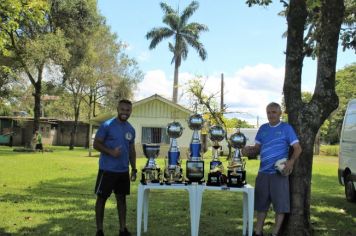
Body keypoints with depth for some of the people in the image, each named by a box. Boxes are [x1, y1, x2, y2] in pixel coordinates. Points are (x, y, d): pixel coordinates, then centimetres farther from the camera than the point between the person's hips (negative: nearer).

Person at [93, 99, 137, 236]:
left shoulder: (131, 129, 8)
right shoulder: (107, 125, -10)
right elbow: (96, 144, -10)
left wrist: (134, 169, 10)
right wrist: (111, 152, -25)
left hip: (123, 171, 6)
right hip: (107, 169, -5)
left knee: (121, 198, 11)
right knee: (101, 198, 4)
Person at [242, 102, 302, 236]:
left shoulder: (286, 128, -2)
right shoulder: (263, 128, 11)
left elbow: (297, 148, -5)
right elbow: (257, 148, 14)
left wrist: (291, 161, -23)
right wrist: (249, 151, -8)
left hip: (279, 173, -4)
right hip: (263, 172, 4)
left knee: (280, 204, -1)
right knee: (261, 204, 11)